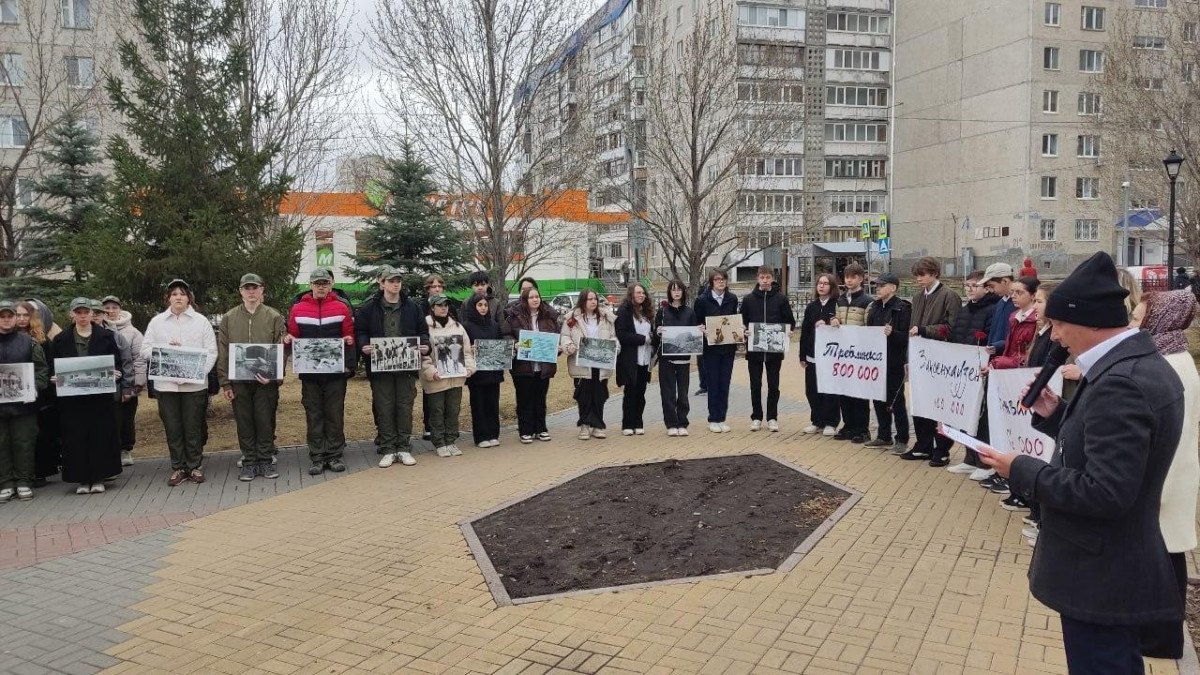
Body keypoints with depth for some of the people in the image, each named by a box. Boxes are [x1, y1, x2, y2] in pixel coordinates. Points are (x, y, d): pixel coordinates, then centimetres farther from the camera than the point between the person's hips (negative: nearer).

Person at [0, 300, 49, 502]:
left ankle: (23, 482, 13)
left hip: (23, 404, -1)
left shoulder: (28, 341, 4)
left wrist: (35, 386, -13)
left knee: (24, 443, 4)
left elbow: (42, 368, 3)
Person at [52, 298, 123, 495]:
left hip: (100, 396, -1)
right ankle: (82, 479, 10)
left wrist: (117, 375, -14)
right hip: (72, 398, 1)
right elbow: (52, 368, 8)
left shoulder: (106, 336, 5)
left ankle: (99, 478, 9)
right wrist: (55, 378, -11)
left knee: (101, 436, 1)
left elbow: (117, 363, 5)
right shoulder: (61, 340, 7)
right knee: (77, 438, 2)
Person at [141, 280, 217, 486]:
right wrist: (166, 349, -11)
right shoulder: (157, 322, 9)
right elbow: (145, 350, 6)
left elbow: (211, 351, -2)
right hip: (166, 384, 2)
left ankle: (194, 466, 15)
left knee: (193, 428, 4)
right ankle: (178, 468, 16)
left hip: (194, 384, -1)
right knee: (172, 429, 6)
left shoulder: (201, 321, 4)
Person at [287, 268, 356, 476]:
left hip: (336, 371, -1)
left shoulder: (342, 308, 4)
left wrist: (349, 340, -14)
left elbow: (350, 336, 8)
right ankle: (317, 457, 11)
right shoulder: (298, 309, 6)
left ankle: (335, 455, 12)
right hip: (309, 372, 1)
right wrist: (288, 340, -11)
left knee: (335, 413, 4)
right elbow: (293, 337, 10)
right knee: (314, 414, 5)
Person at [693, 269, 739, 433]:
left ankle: (722, 419, 14)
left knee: (725, 384, 6)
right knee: (713, 384, 2)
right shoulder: (702, 300, -4)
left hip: (728, 347, 3)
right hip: (711, 347, -3)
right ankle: (713, 419, 11)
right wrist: (703, 331, -19)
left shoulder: (732, 299, 6)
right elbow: (696, 323, 0)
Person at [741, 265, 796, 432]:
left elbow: (790, 321, 6)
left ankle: (772, 418, 16)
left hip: (775, 349, -1)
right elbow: (743, 321, 9)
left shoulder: (781, 298, 2)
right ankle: (756, 417, 16)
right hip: (754, 349, 1)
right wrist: (745, 331, -10)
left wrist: (787, 331, -13)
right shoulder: (748, 299, 4)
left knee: (773, 385, 6)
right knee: (755, 385, 6)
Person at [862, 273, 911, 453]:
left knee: (896, 401, 1)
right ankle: (884, 436, 23)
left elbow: (906, 336, -17)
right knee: (879, 399, 12)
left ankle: (902, 439, 12)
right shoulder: (874, 307, 11)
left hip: (894, 362, -7)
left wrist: (892, 333, -33)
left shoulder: (902, 308, -10)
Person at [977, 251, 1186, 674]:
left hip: (1101, 576, -10)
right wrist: (1056, 416, 3)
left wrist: (1022, 471, -20)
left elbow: (1105, 492, -30)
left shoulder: (1119, 383, -27)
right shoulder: (1144, 365, 6)